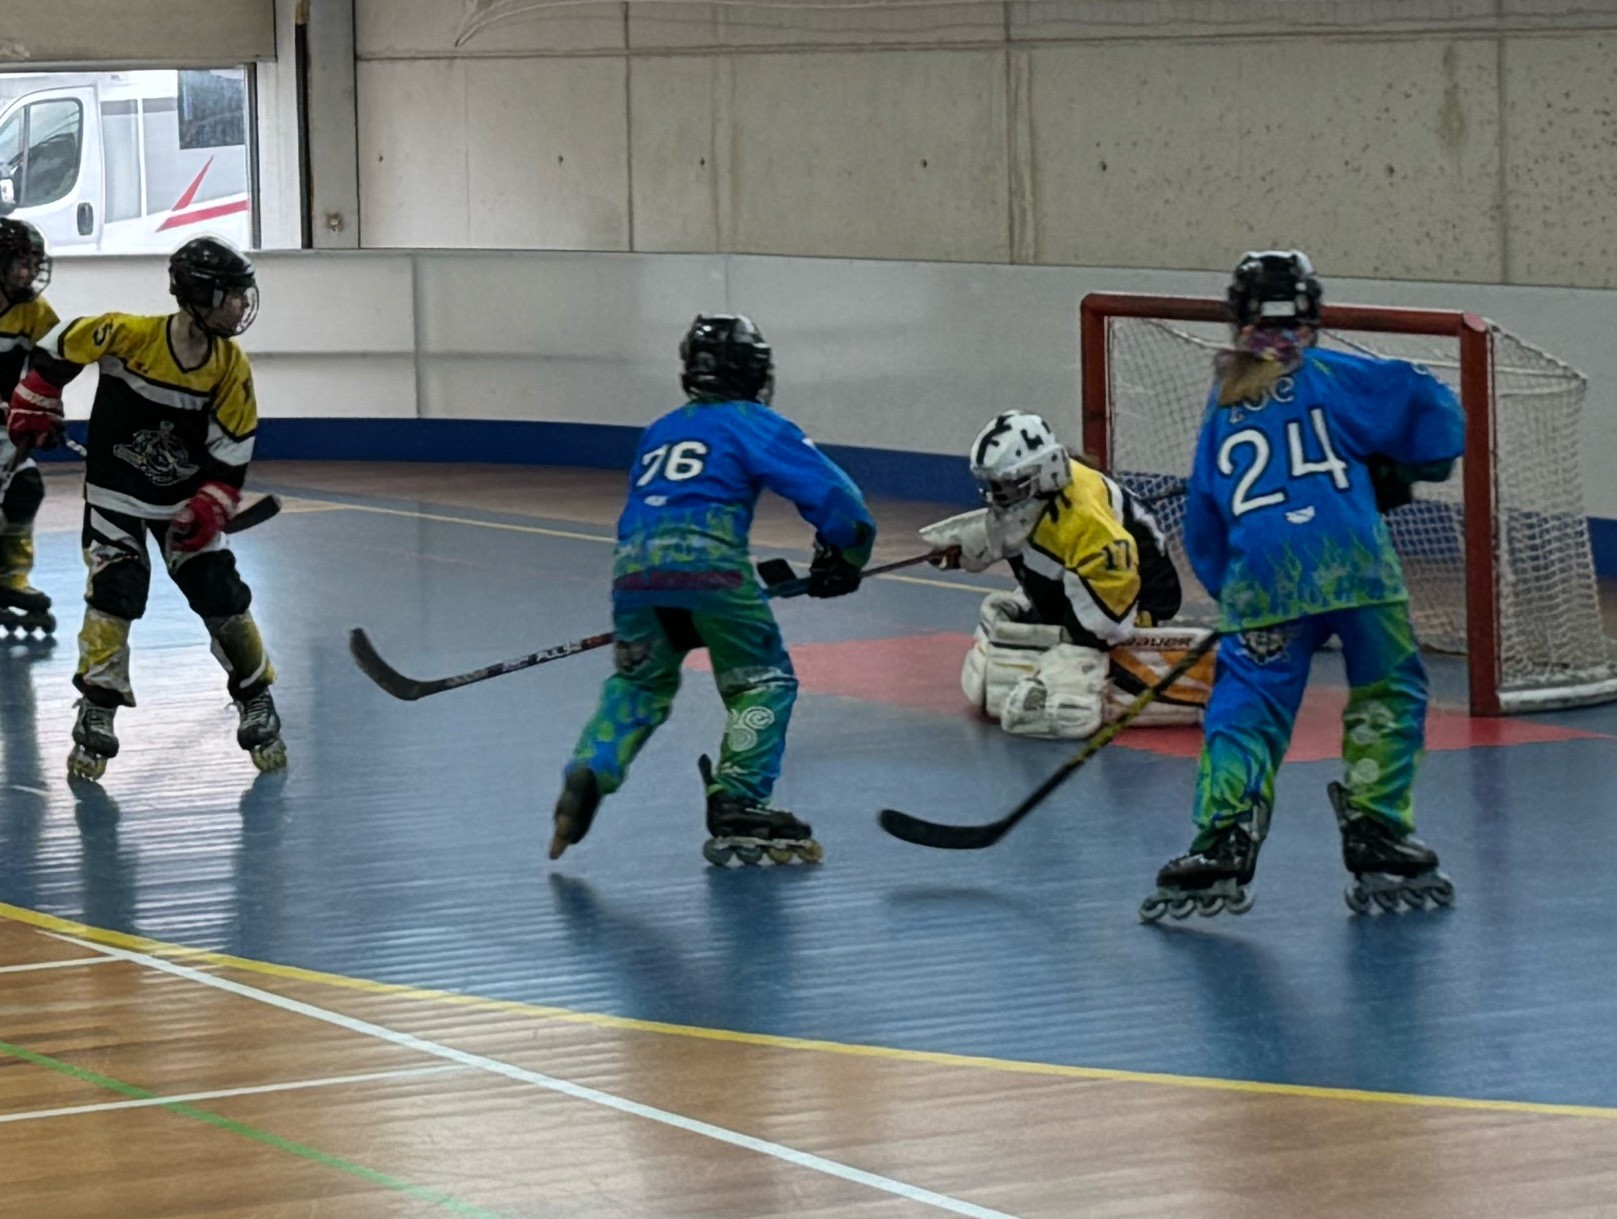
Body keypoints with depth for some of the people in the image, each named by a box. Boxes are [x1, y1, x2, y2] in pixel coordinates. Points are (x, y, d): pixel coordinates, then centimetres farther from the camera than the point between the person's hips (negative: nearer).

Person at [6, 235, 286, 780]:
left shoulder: (230, 367, -12)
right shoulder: (128, 335, -23)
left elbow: (232, 450, -5)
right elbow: (57, 348, -6)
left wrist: (209, 509, -12)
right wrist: (33, 406, 1)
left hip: (185, 498, 3)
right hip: (115, 492, -3)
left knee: (222, 596, -2)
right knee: (114, 593, -13)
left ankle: (257, 704, 15)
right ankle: (95, 716, -1)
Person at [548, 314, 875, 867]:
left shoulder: (659, 431, 30)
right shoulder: (755, 425, 13)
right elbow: (829, 491, 3)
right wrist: (843, 561, 17)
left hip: (634, 565, 5)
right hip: (708, 560, -5)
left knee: (640, 681, 23)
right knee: (763, 682, 11)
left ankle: (590, 771, 0)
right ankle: (736, 811, 1)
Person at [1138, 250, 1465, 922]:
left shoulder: (1221, 408, 23)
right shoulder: (1330, 376, 11)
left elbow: (1203, 523, 25)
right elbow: (1423, 403, 3)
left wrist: (1230, 589, 32)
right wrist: (1400, 471, 18)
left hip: (1262, 582, 2)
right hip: (1355, 563, -2)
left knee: (1245, 709, 4)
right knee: (1388, 697, 14)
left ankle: (1221, 847, -15)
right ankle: (1378, 849, 10)